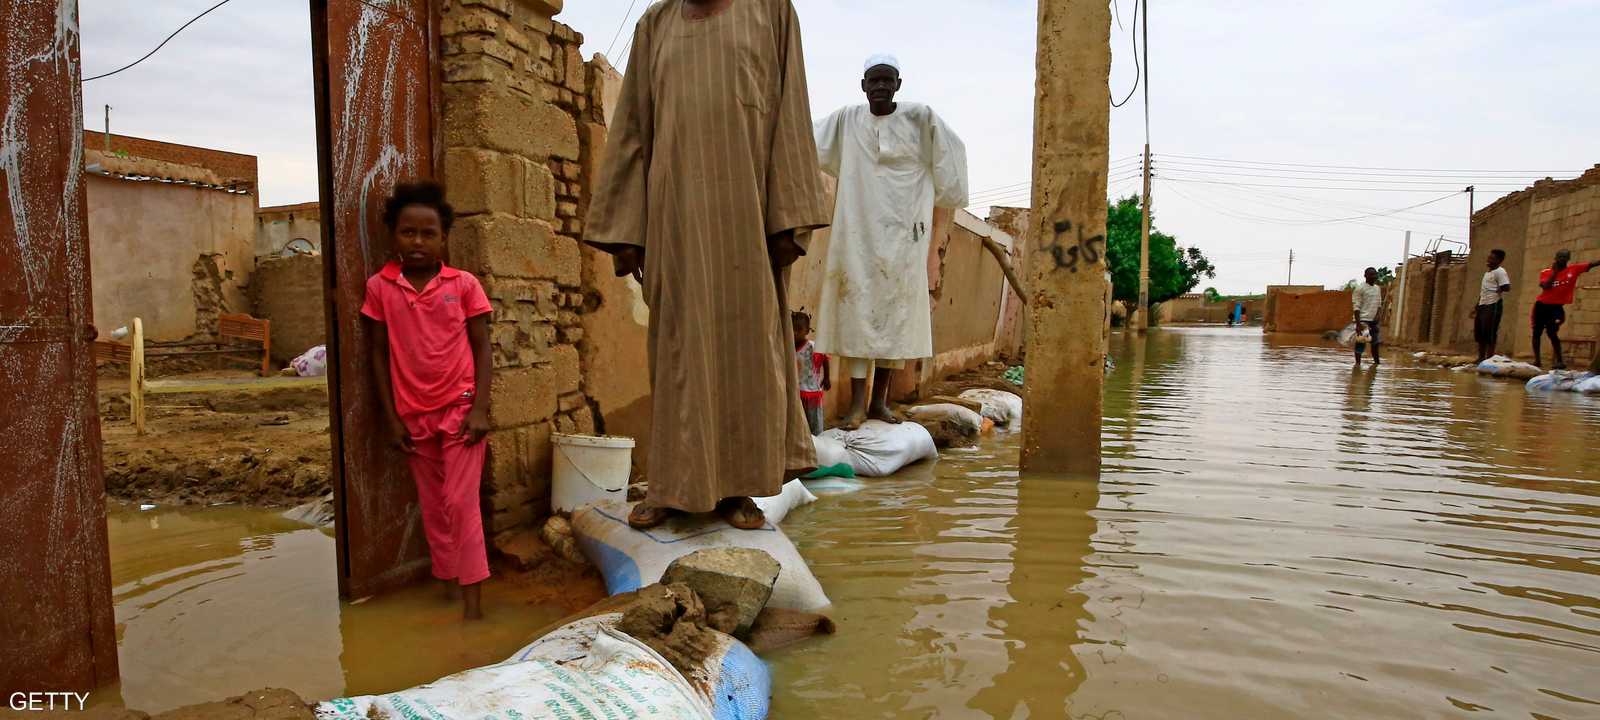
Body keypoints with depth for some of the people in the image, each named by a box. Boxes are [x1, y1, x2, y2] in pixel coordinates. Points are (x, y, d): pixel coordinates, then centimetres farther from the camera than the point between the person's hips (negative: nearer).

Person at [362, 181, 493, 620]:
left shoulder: (463, 284, -4)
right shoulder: (379, 287, 0)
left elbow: (482, 347, -2)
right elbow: (378, 353, 4)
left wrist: (480, 408, -10)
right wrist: (391, 417, 1)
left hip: (460, 410, -3)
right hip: (414, 416, 3)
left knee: (460, 503, -4)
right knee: (432, 507, 13)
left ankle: (472, 598, 2)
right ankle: (448, 583, 26)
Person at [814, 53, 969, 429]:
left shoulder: (921, 118, 1)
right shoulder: (846, 119, 6)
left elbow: (952, 152, 12)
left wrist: (937, 197, 14)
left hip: (902, 233, 0)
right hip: (857, 231, 0)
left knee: (894, 311, 1)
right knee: (857, 307, -6)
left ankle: (879, 400, 9)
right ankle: (857, 402, -5)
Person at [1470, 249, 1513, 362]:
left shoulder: (1500, 272, -8)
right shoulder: (1487, 273, 21)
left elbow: (1507, 287, -21)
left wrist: (1497, 290, -3)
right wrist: (1476, 307, 22)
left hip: (1493, 306, -9)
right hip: (1482, 305, 9)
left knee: (1490, 334, -9)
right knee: (1479, 332, 9)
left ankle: (1489, 359, -7)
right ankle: (1481, 358, 16)